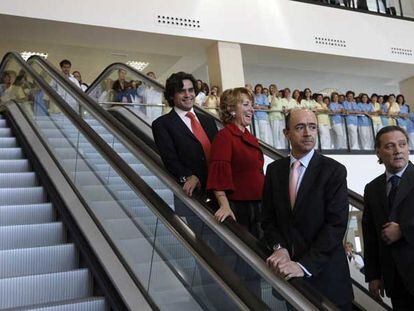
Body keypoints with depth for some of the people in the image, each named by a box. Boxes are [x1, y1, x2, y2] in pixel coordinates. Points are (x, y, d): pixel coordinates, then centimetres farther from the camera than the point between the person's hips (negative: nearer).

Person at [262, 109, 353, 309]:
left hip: (324, 272, -3)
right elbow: (268, 217, 6)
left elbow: (336, 225, -16)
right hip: (285, 269, 3)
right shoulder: (274, 169, 3)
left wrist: (304, 265, -22)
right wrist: (279, 247, -12)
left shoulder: (334, 170, -9)